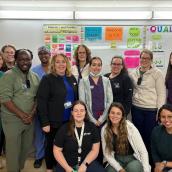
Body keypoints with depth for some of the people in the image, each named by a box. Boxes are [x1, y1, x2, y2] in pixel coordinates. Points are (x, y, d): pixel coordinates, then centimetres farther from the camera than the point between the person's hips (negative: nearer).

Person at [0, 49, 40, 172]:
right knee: (13, 149, 4)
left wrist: (32, 113, -6)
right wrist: (22, 115, -17)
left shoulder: (35, 77, 7)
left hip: (30, 119, 5)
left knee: (27, 147, 14)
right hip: (12, 119, -5)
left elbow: (38, 97, 9)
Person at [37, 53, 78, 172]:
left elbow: (76, 98, 16)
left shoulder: (72, 78, 7)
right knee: (51, 145, 11)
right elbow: (41, 102, -15)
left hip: (69, 120, 5)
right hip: (53, 121, -5)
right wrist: (45, 122, -18)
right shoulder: (47, 79, -10)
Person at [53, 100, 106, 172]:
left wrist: (84, 164, -12)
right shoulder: (64, 129, -4)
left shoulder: (92, 127, -1)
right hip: (67, 164, -1)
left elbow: (95, 149, -1)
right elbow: (57, 150, 0)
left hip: (87, 162, 1)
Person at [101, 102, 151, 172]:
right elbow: (107, 153, -4)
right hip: (116, 160, 3)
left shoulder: (130, 127, -17)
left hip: (133, 158, -2)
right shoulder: (104, 129, -7)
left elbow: (143, 150, -16)